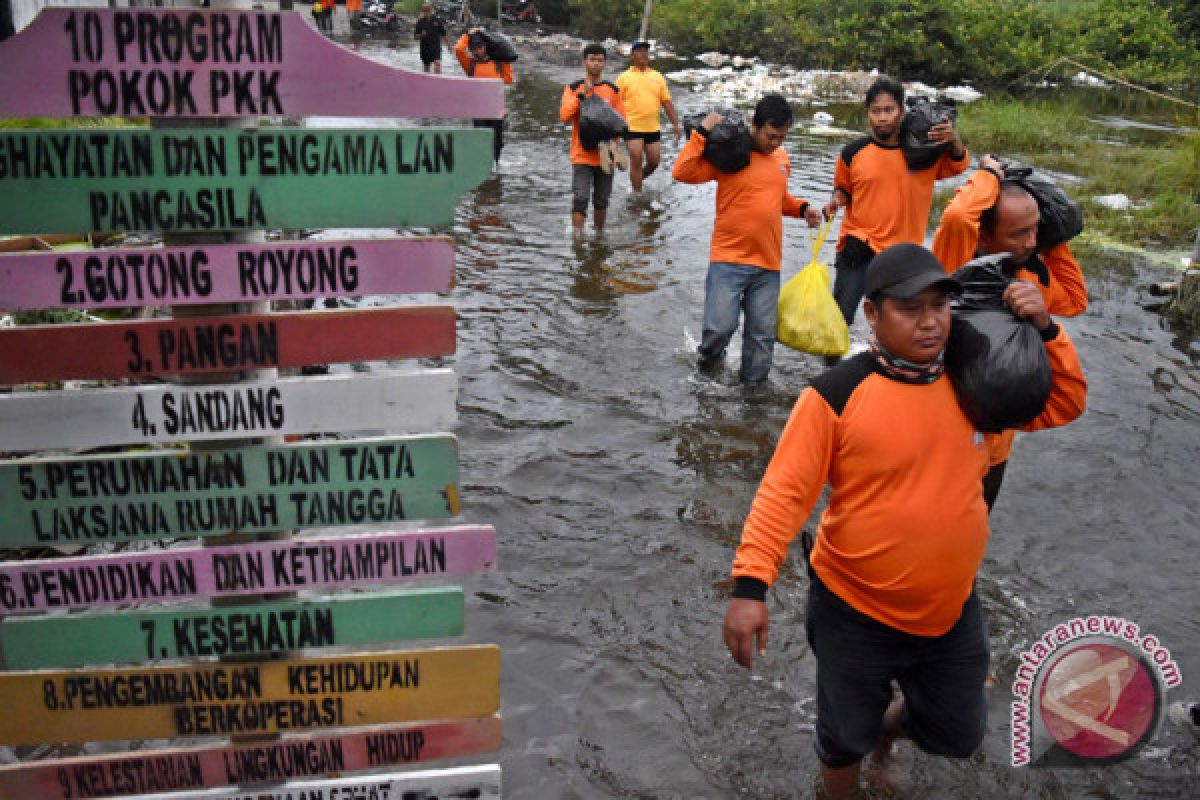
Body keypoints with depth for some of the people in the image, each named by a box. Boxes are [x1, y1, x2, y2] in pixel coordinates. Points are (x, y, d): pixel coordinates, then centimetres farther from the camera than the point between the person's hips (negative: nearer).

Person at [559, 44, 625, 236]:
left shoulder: (613, 90, 8)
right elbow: (564, 116, -12)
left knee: (601, 201, 11)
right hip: (582, 154, -2)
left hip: (605, 154, 3)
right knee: (580, 198, -14)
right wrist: (582, 94, -16)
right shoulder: (573, 88, 2)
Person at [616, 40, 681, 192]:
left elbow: (666, 102, 11)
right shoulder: (624, 77, 2)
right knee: (636, 161, -5)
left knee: (654, 161, 6)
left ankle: (637, 180, 33)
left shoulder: (657, 76, 12)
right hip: (632, 127, -4)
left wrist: (675, 124, 5)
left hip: (653, 128, 4)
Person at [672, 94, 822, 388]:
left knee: (762, 334, 7)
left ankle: (752, 384, 25)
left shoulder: (781, 158, 12)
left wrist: (801, 209, 11)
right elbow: (682, 172, -15)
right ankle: (708, 360, 23)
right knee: (720, 326, -8)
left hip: (768, 264, 5)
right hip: (728, 259, -5)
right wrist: (702, 134, -17)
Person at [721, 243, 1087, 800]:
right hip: (855, 614, -5)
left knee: (959, 736, 25)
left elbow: (1064, 405, 9)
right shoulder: (837, 394, -20)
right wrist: (750, 586, -29)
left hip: (952, 610, 5)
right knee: (845, 739, 16)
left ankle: (888, 729, 58)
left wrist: (1044, 332, -7)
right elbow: (784, 492, -21)